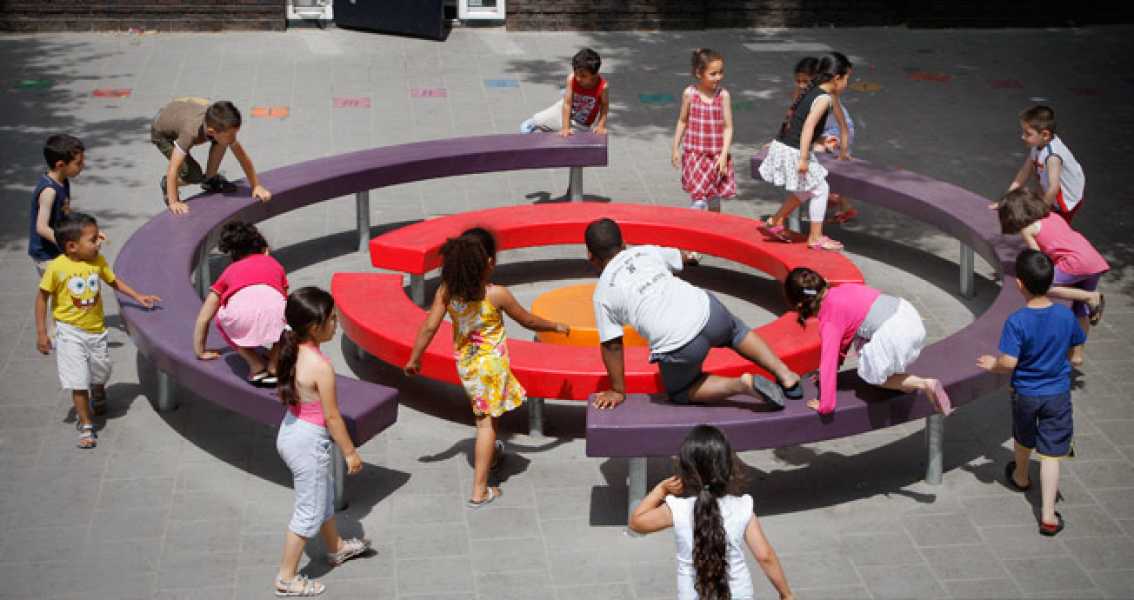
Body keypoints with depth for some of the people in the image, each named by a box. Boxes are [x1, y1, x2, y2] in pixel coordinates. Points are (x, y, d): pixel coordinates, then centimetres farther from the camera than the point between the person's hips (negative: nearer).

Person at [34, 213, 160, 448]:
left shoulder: (98, 261, -7)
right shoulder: (57, 268, -20)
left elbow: (113, 281, 12)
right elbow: (42, 297, -10)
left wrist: (137, 296, 6)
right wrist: (41, 333, -10)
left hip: (96, 329, 5)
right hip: (70, 332, -5)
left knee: (101, 373, 22)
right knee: (79, 381, -6)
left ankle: (98, 395, 56)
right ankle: (86, 426, 6)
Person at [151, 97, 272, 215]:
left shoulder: (221, 126, -29)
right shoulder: (191, 132, -46)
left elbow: (242, 155, -19)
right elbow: (173, 169, -45)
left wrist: (256, 186, -19)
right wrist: (173, 203, -47)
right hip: (162, 133, -5)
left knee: (222, 142, -18)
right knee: (194, 175, -20)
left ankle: (210, 179, 4)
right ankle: (167, 185, 10)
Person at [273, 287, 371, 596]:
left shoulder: (294, 352, -4)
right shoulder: (321, 367, -29)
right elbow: (331, 416, -21)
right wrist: (350, 452, -9)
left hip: (292, 430, 9)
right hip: (309, 442, -9)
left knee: (324, 492, 29)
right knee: (309, 511, 8)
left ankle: (336, 548, 50)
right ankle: (287, 578, 20)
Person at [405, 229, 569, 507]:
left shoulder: (447, 290, -12)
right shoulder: (496, 295, -22)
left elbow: (429, 327, -7)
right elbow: (528, 321, -7)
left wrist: (414, 359, 7)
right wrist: (556, 326, 10)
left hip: (465, 361, 5)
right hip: (490, 363, -5)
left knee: (485, 413, 29)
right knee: (487, 421, 2)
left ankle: (490, 453, 54)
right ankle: (479, 491, 2)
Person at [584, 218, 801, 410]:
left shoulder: (603, 294, 6)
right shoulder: (646, 251, 16)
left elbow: (612, 346, 9)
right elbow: (682, 258, 37)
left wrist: (617, 391, 21)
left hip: (677, 347, -4)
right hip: (707, 310, 4)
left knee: (681, 393, 25)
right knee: (736, 331, 38)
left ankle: (740, 385, 3)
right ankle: (784, 374, 23)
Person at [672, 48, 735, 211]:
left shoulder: (723, 95, -6)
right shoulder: (689, 94, -6)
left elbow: (728, 127, -5)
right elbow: (682, 121, 6)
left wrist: (724, 155, -13)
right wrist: (676, 149, 6)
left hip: (717, 156, 1)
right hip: (694, 154, -1)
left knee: (714, 200, 13)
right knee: (698, 200, -12)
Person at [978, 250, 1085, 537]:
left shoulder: (1017, 322, -24)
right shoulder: (1066, 315, -12)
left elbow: (1009, 363, -26)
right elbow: (1072, 350, 3)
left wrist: (992, 365, -5)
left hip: (1025, 394, -1)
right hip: (1058, 394, 1)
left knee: (1024, 440, 27)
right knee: (1050, 454, 5)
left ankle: (1020, 477, 55)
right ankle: (1048, 516, 2)